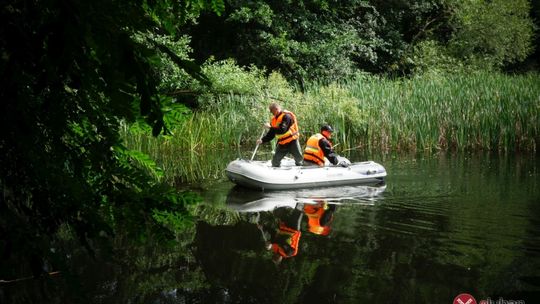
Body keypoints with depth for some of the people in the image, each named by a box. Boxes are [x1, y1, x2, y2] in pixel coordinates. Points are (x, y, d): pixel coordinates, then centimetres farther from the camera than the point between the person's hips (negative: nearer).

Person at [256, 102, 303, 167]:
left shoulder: (286, 116, -17)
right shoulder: (274, 119, 6)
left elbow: (282, 130, -28)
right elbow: (271, 134, 9)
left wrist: (270, 127, -24)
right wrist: (262, 140, -5)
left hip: (292, 142, -6)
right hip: (282, 144, 6)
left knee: (299, 160, 1)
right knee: (275, 162, 0)